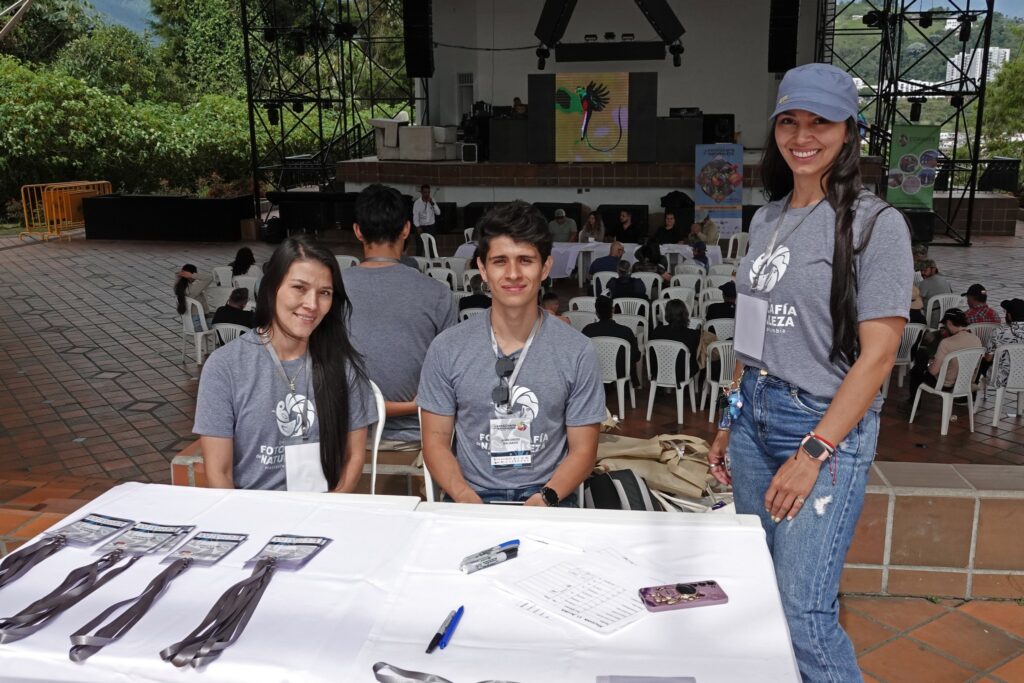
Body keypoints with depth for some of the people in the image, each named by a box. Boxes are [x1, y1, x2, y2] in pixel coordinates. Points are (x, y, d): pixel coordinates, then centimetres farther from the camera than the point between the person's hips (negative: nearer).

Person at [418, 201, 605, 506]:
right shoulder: (447, 348, 1)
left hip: (548, 499, 0)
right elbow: (436, 440, 4)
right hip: (472, 497, 1)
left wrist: (546, 497, -14)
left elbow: (582, 449, 2)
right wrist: (464, 495, -12)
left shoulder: (578, 352, -2)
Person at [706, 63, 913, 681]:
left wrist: (814, 453, -17)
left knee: (803, 613, -8)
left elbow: (878, 352, -13)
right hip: (755, 416, 6)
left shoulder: (875, 224, -9)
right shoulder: (767, 220, 10)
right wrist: (730, 420, 14)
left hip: (826, 425, -6)